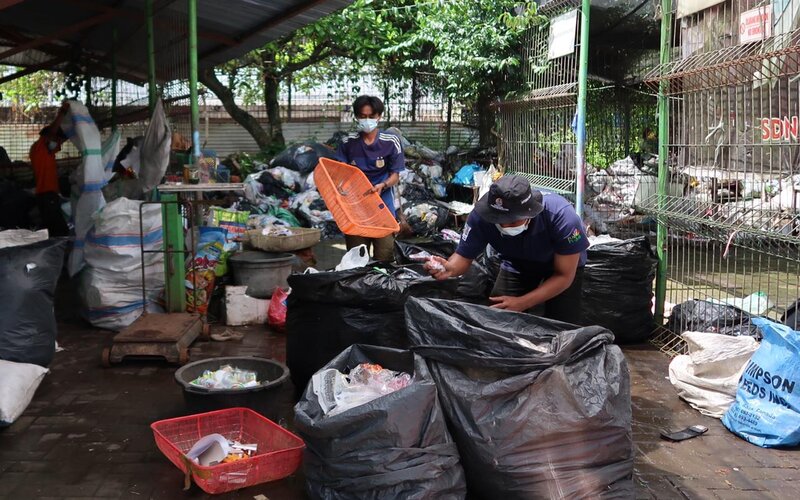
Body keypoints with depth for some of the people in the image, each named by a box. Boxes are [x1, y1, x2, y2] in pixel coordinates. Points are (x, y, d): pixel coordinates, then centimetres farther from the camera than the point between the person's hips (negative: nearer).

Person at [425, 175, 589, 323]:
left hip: (562, 265, -2)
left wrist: (521, 303, -36)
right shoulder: (482, 215, -35)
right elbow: (464, 256, -22)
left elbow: (564, 276, -30)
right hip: (519, 264, 2)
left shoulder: (561, 216, -40)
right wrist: (450, 269, -47)